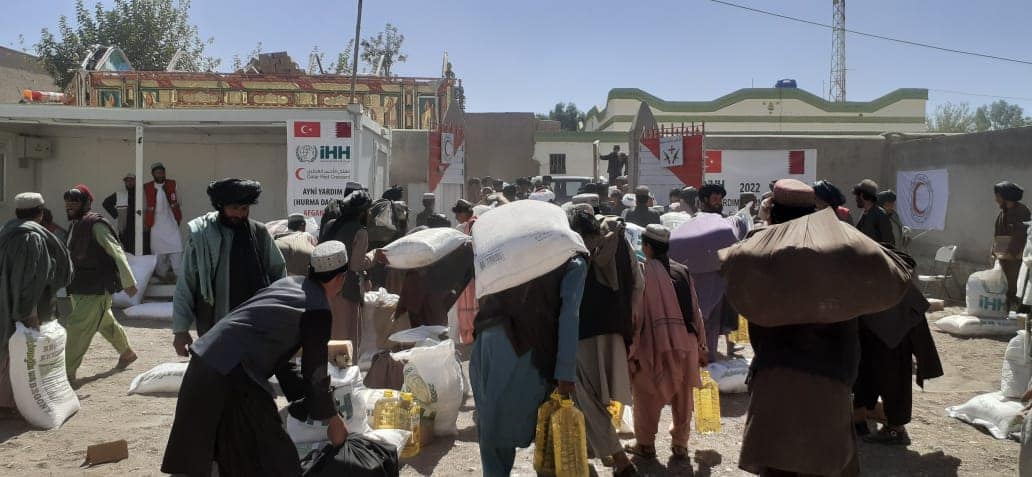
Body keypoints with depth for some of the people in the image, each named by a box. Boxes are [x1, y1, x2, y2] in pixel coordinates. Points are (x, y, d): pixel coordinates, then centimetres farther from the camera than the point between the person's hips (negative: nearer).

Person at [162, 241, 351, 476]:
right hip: (235, 379, -9)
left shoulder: (290, 282, 13)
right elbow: (315, 372, -3)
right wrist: (333, 420, 11)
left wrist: (304, 396, 26)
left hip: (206, 359, 9)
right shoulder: (318, 311, -11)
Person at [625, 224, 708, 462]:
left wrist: (632, 350, -5)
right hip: (686, 344, 4)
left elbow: (636, 313, -11)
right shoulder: (682, 271, 4)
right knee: (682, 398, 14)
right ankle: (680, 444, 22)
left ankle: (645, 444, 17)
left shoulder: (643, 271, -10)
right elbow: (695, 311, 7)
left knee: (647, 396, 10)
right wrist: (701, 346, 15)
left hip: (655, 344, -4)